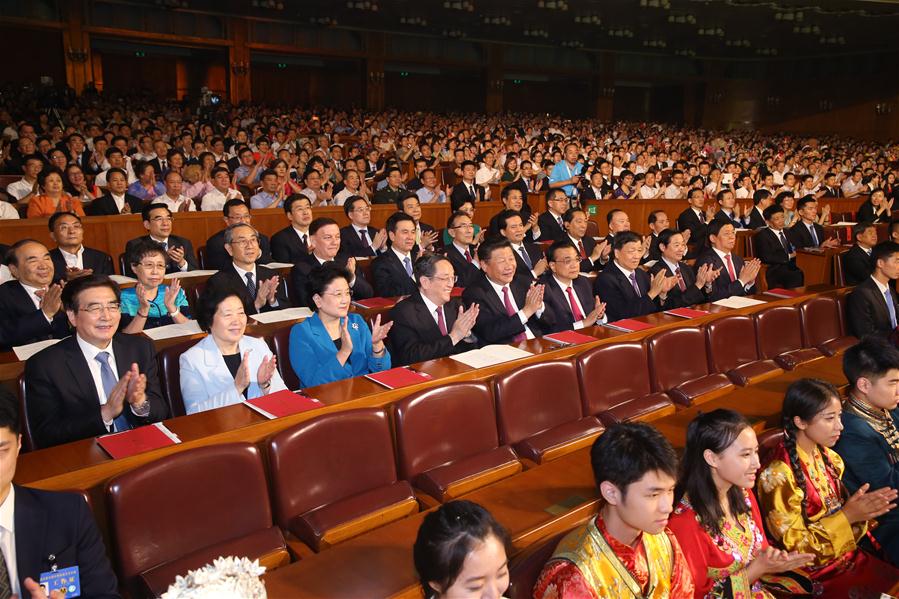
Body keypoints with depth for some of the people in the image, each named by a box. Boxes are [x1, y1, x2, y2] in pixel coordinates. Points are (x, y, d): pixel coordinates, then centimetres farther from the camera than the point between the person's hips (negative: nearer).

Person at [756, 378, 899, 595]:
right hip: (816, 575, -7)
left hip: (849, 556, 7)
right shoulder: (779, 474, -22)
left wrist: (860, 508, -10)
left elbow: (833, 510, 10)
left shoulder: (827, 457, 1)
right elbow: (794, 545, -17)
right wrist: (847, 516, -22)